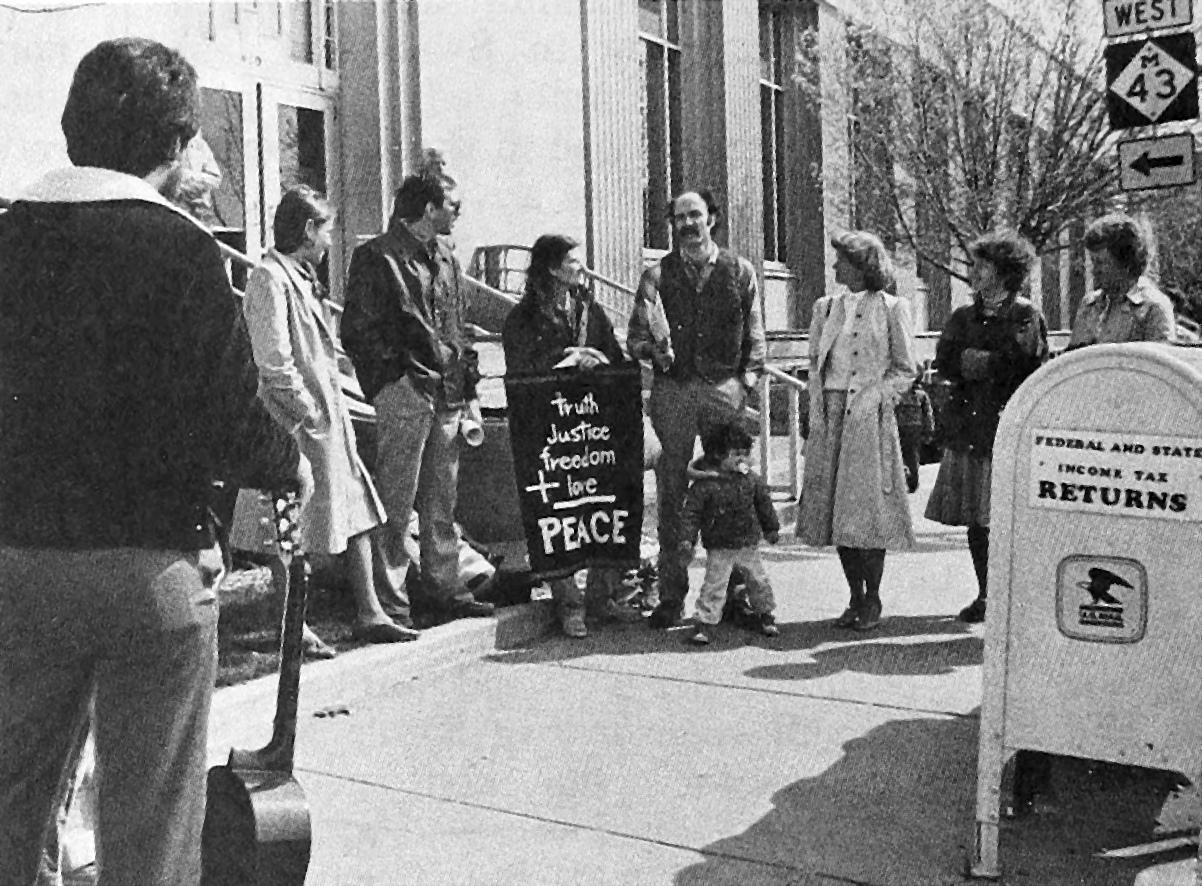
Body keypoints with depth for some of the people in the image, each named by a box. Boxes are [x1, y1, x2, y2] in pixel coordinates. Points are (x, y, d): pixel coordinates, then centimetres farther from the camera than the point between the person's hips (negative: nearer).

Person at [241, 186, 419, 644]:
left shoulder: (301, 277, 17)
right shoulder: (270, 279, -15)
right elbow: (274, 363, -22)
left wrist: (333, 406, 14)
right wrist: (310, 411, -15)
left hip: (329, 417, 10)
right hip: (303, 423, -10)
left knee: (358, 509, 10)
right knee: (292, 535, 0)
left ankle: (368, 613, 16)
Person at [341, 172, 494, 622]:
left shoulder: (446, 260, 20)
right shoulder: (377, 257, -5)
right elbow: (358, 331, -9)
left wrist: (467, 380, 15)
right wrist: (394, 374, -14)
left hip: (448, 394, 8)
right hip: (405, 389, -8)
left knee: (443, 499, 13)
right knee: (396, 501, -6)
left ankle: (444, 586, 22)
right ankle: (389, 599, 0)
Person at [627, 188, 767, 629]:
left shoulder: (739, 272, 10)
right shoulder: (657, 275, 9)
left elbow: (754, 337, 11)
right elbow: (635, 337, 7)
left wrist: (745, 383, -1)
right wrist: (654, 350, -14)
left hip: (724, 386, 0)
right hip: (673, 389, 0)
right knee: (672, 494, 1)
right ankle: (671, 594, 8)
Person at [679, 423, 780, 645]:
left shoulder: (749, 479, 0)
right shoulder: (704, 484, -15)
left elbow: (764, 502, 14)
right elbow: (691, 512, -11)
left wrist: (771, 528, 21)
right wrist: (687, 538, -17)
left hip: (749, 544, 5)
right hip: (719, 548, -4)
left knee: (759, 580, 15)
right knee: (714, 585, -6)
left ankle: (765, 615, 34)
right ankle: (704, 623, 4)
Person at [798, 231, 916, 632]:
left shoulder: (891, 308, 1)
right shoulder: (825, 307, 14)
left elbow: (905, 370, 2)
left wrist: (873, 398, -10)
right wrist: (817, 410, 4)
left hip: (869, 418, -4)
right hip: (829, 415, 5)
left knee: (868, 506, -4)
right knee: (835, 506, 4)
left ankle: (872, 600, 9)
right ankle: (855, 598, 15)